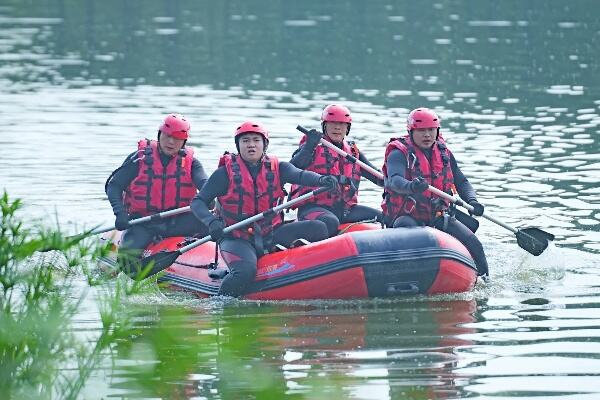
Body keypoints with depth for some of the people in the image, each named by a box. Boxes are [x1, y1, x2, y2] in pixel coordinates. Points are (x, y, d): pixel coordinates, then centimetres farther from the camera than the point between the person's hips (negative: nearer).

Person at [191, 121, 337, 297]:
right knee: (246, 270, -34)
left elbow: (299, 175, -15)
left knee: (317, 229, -9)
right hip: (237, 239, -4)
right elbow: (198, 202, -4)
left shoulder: (277, 168, 5)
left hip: (271, 235, 4)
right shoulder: (226, 172, -4)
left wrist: (321, 179, -38)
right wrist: (212, 222, -25)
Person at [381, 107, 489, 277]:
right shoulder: (399, 153, -10)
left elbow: (461, 182, 15)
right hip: (405, 217, -5)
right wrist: (411, 186, -54)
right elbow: (394, 181, -30)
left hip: (438, 217, 5)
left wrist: (472, 201, -8)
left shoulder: (444, 153, 9)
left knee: (472, 243, -7)